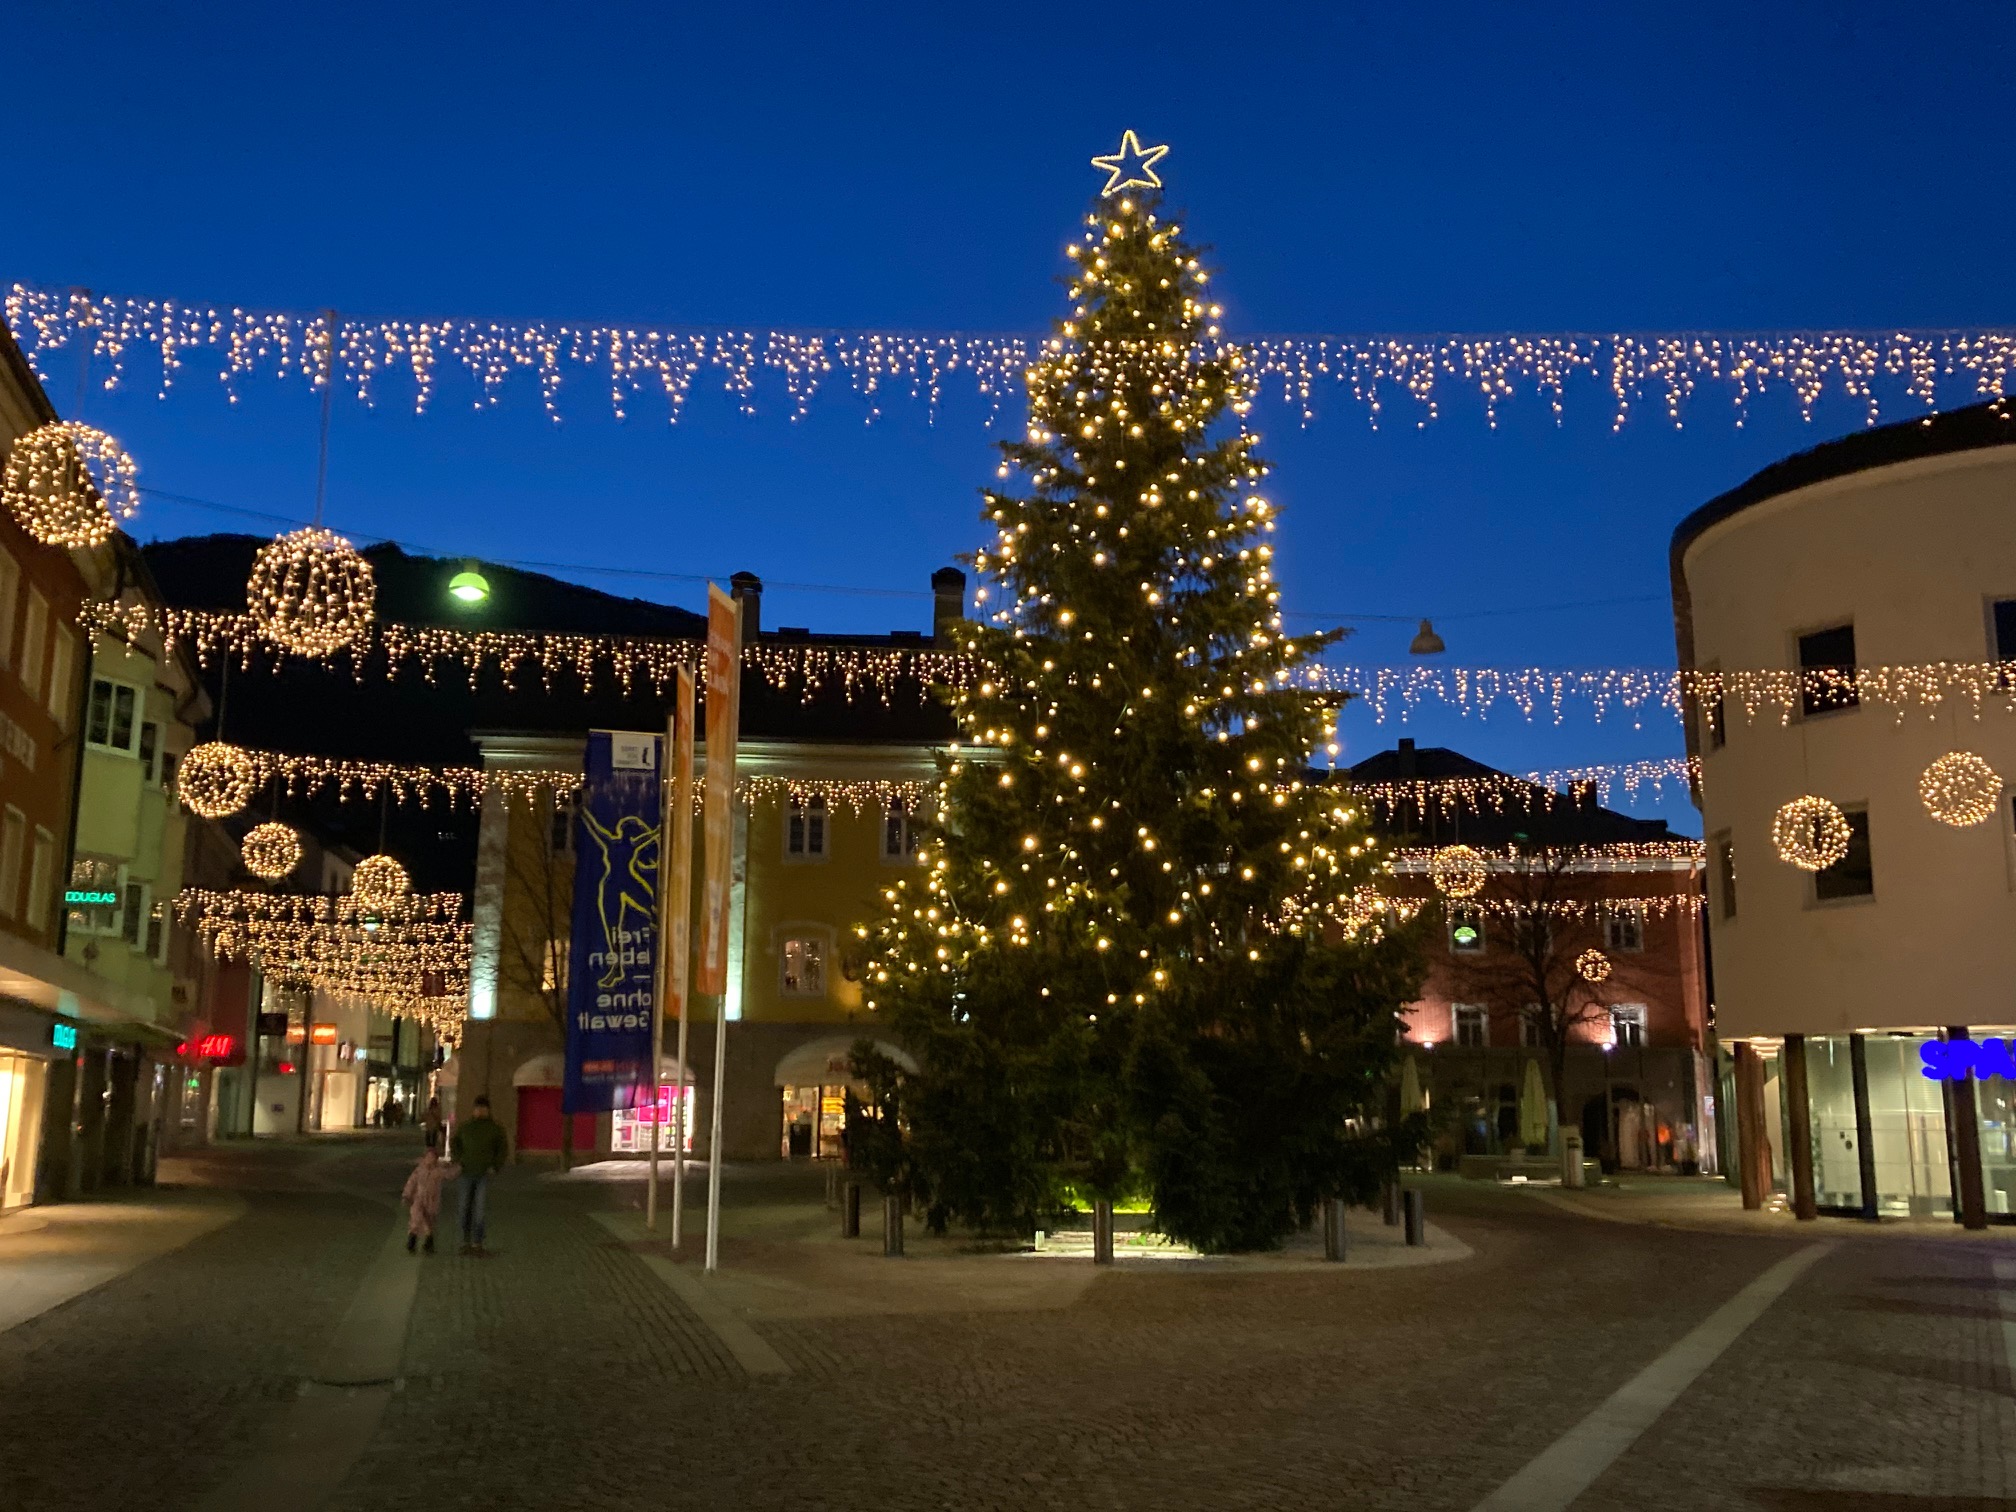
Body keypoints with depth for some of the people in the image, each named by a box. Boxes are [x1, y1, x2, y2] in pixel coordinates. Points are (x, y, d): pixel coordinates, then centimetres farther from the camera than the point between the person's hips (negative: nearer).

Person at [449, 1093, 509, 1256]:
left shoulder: (495, 1128, -2)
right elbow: (454, 1144, 15)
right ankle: (466, 1241, 16)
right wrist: (458, 1162, 2)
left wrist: (495, 1167, -5)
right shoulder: (464, 1126, 2)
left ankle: (477, 1243, -1)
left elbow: (503, 1149, 6)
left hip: (485, 1174, -2)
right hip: (467, 1174, 2)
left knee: (480, 1210, -8)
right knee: (465, 1209, 5)